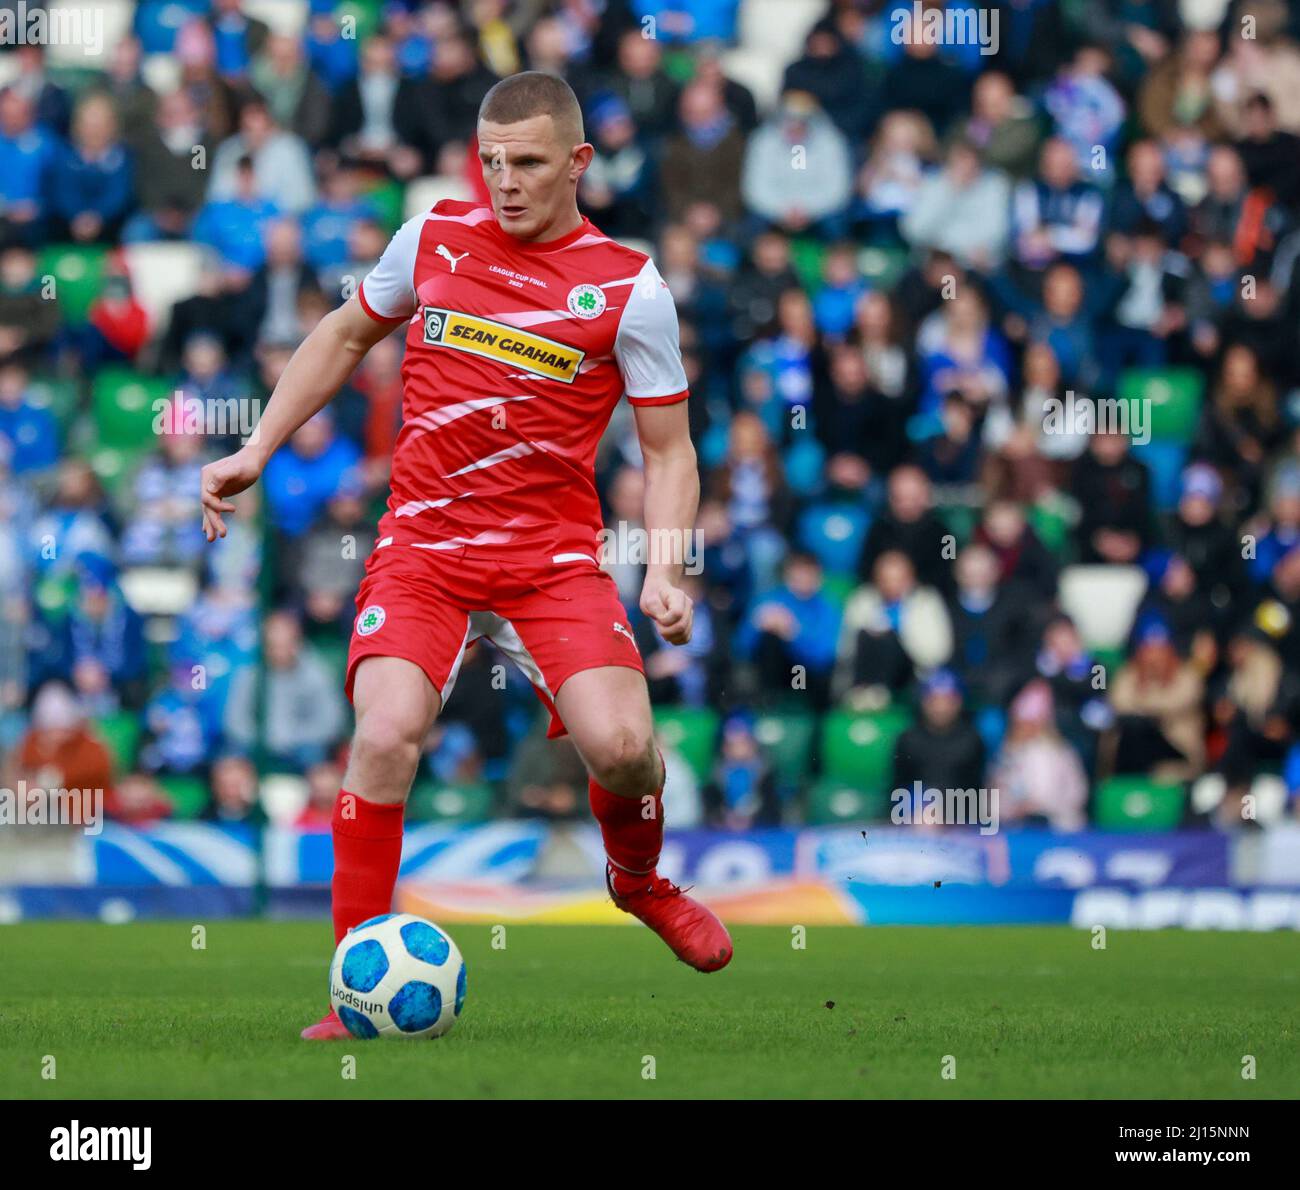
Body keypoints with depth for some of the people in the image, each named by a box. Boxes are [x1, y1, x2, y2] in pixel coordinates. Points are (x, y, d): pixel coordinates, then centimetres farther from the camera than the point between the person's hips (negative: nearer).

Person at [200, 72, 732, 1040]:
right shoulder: (433, 237, 5)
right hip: (423, 547, 1)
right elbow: (346, 335, 23)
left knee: (621, 746, -19)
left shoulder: (629, 287, -1)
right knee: (386, 734, -23)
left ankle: (640, 881, 19)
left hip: (554, 557, -1)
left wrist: (665, 572, -13)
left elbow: (668, 452, 3)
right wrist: (258, 450, 17)